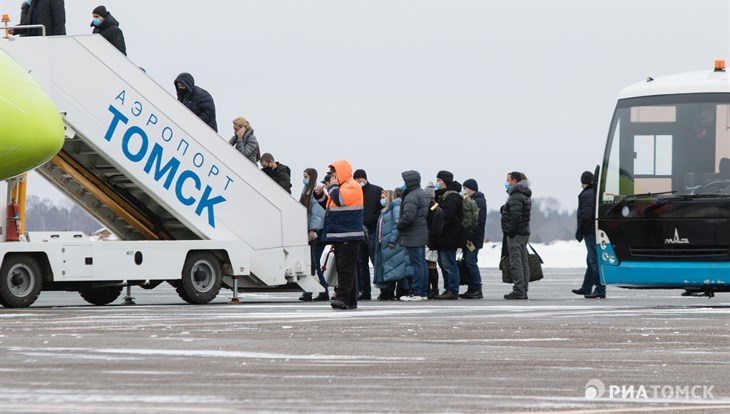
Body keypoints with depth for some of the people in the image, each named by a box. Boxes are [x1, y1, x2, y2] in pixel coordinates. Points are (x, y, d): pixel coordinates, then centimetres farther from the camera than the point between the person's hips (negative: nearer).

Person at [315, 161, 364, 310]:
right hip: (338, 236, 10)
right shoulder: (341, 186, 23)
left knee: (346, 267, -14)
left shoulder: (352, 186, -9)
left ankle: (343, 298, -20)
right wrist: (320, 195, 15)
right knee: (342, 268, 9)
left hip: (349, 236, -10)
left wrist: (333, 186, -9)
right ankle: (350, 300, 12)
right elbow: (328, 205, 32)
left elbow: (339, 199, -25)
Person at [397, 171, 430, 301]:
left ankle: (416, 293, -8)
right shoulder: (424, 195, 16)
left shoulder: (411, 197, -16)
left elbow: (408, 217, -25)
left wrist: (399, 227, -8)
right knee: (422, 263, 12)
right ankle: (424, 292, 15)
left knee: (416, 264, -8)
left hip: (413, 236, -10)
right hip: (423, 234, 10)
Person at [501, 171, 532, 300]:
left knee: (516, 263, -9)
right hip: (524, 233, 10)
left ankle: (518, 290, -10)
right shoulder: (525, 195, 18)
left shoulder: (515, 196, -14)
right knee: (523, 262, 11)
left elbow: (515, 217, -22)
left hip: (515, 234, -10)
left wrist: (510, 231, -20)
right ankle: (523, 291, 14)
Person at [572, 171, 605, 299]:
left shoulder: (587, 195, -14)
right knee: (591, 261, 19)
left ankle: (600, 290, -11)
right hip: (598, 231, 10)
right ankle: (586, 288, 30)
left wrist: (579, 231, -12)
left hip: (591, 231, -10)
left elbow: (585, 216, -21)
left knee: (594, 261, -9)